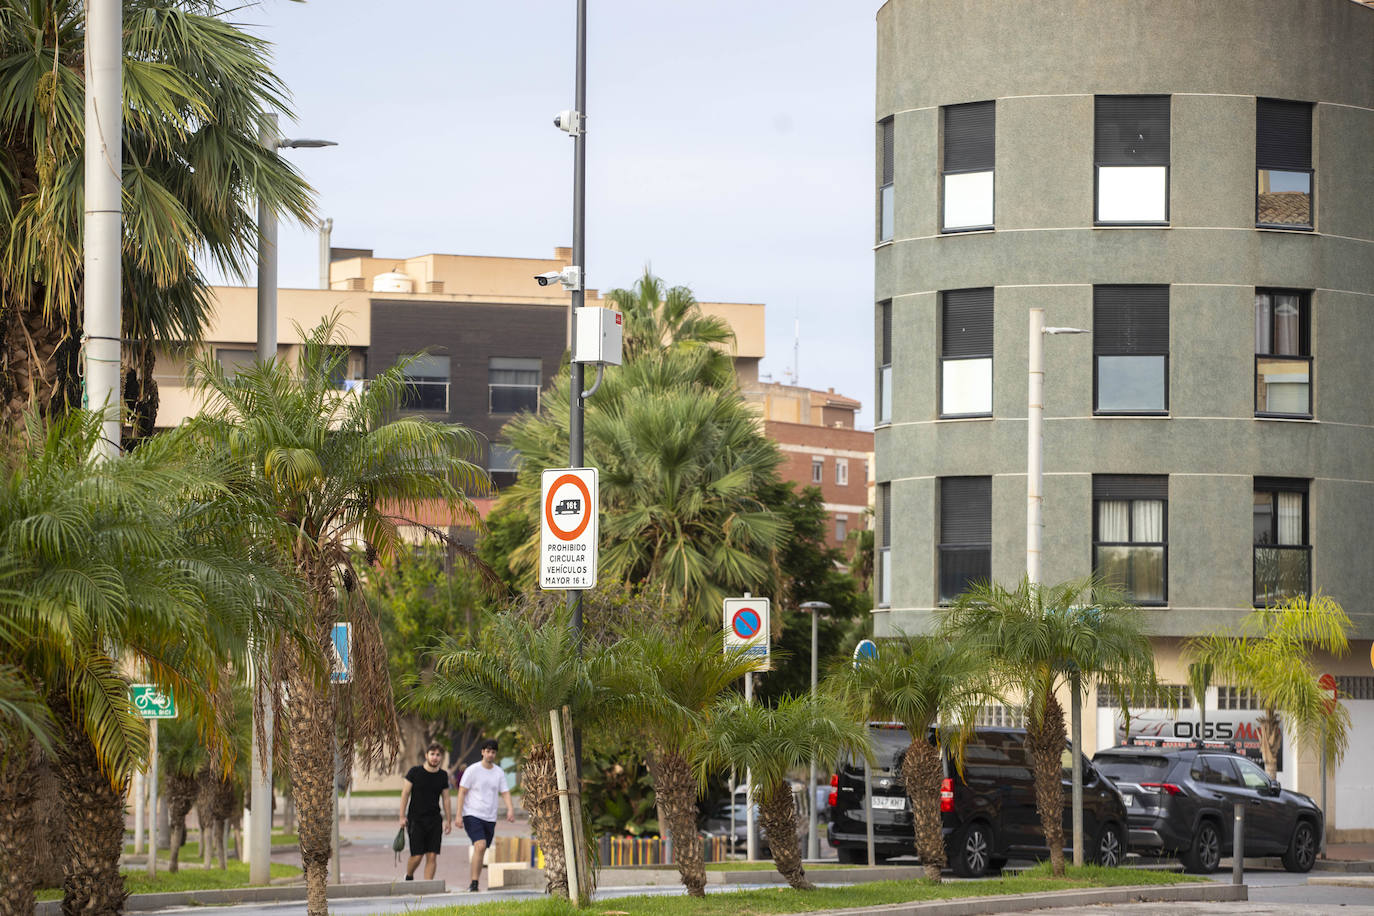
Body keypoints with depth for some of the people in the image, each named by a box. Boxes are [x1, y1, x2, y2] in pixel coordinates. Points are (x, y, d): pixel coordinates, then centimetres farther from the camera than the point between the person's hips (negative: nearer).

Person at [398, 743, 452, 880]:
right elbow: (405, 794, -1)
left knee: (432, 856, -5)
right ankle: (409, 877, 21)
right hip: (416, 819, -3)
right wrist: (402, 816, -6)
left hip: (434, 820, 3)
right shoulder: (415, 772, -3)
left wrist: (449, 820, 11)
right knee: (417, 856, -7)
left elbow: (445, 798, 14)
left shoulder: (443, 775, 7)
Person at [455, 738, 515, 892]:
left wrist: (510, 809, -13)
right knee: (480, 846, -22)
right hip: (472, 815, -5)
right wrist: (458, 815, -11)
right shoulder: (472, 770, -4)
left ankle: (472, 884, 17)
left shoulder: (499, 772, 9)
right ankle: (474, 882, -21)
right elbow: (462, 792, -4)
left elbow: (505, 793, 7)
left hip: (490, 818, 5)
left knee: (481, 851, 8)